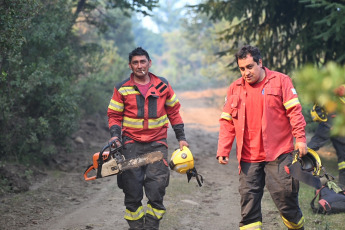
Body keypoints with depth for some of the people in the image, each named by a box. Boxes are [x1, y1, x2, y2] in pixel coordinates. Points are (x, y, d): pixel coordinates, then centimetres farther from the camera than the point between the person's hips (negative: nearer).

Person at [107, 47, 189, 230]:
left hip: (157, 145, 0)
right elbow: (114, 115, 5)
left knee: (156, 192, -7)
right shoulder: (122, 89, 3)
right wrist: (115, 136, -11)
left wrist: (181, 138, 12)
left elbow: (173, 111, 14)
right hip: (132, 146, 0)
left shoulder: (163, 86, 7)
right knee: (132, 193, 1)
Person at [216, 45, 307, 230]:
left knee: (285, 195, -1)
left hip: (278, 154, -3)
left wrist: (300, 138, -12)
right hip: (248, 158, 3)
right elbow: (227, 122, 12)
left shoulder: (280, 81, 1)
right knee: (248, 200, 2)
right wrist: (223, 150, 4)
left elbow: (294, 111, -3)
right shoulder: (235, 88, 11)